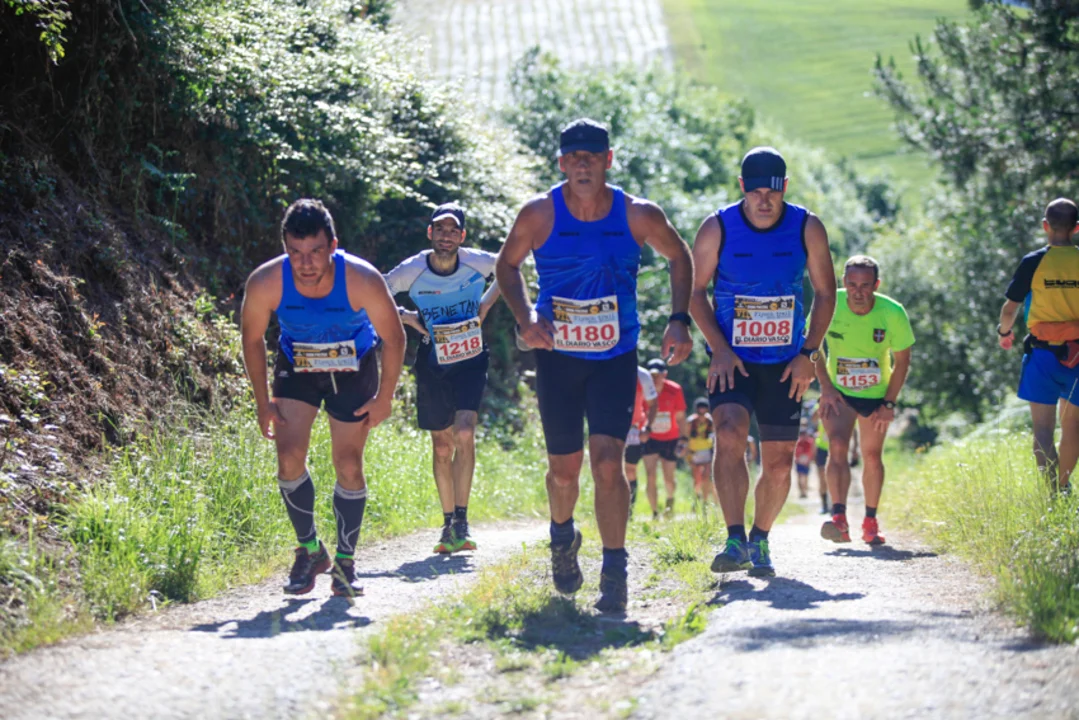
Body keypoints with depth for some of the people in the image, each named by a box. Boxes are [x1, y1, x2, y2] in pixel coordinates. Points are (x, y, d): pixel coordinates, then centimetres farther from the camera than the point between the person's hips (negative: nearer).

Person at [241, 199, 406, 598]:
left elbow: (393, 339, -14)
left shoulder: (362, 280, -31)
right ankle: (309, 550, 5)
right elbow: (252, 339, -8)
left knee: (349, 467, -2)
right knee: (289, 458, -13)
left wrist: (384, 398, -8)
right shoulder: (266, 283, -28)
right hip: (296, 367, 1)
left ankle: (345, 562, 14)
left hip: (353, 370, -1)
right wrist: (263, 401, -5)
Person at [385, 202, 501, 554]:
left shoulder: (477, 262, -12)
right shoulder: (413, 271, -13)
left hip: (471, 360, -1)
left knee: (465, 433, -20)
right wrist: (405, 316, -11)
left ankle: (461, 520, -14)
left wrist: (488, 301, 0)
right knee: (442, 446, 6)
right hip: (433, 365, 1)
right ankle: (448, 523, 19)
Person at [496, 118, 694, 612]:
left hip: (615, 358, -1)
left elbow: (679, 258, 9)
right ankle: (562, 537, 41)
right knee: (564, 468, 8)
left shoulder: (639, 216, -9)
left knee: (607, 460, -16)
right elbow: (507, 264, 6)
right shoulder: (539, 215, -10)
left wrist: (679, 321, -2)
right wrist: (526, 316, -10)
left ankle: (615, 571, -9)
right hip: (557, 356, 1)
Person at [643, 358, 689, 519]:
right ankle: (655, 513, -6)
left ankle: (670, 499, 40)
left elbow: (680, 417, -5)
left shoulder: (674, 390, -14)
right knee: (650, 476, -13)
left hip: (670, 439, 0)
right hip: (650, 438, 0)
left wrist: (683, 439, -9)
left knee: (668, 478, 6)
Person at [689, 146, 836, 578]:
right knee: (729, 433, -26)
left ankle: (760, 539, 26)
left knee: (779, 463, 3)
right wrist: (719, 348, -10)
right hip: (732, 360, -2)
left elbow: (825, 292, 5)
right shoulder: (717, 229, -7)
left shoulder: (807, 228, -3)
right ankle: (735, 541, -29)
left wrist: (808, 353, -3)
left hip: (785, 364, 2)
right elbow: (695, 290, 1)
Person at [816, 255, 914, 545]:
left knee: (872, 455, 6)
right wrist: (826, 388, -10)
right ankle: (839, 518, -28)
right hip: (838, 391, -1)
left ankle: (870, 521, 22)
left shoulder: (892, 313, -20)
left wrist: (889, 404, -10)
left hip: (876, 394, 1)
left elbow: (902, 360, -7)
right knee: (838, 447, -20)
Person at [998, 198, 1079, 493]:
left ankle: (1053, 493, -12)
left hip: (1043, 352, -2)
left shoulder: (1034, 263, -6)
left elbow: (1010, 307, 0)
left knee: (1043, 427, 0)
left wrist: (1004, 332, 20)